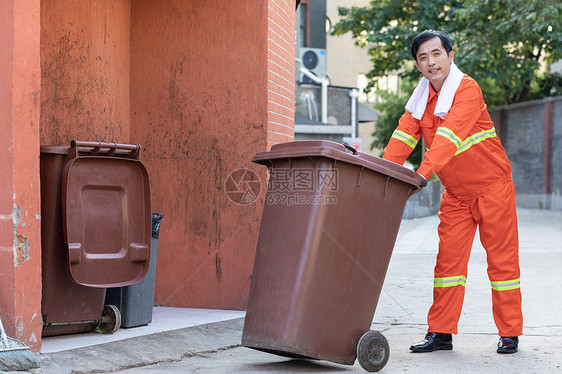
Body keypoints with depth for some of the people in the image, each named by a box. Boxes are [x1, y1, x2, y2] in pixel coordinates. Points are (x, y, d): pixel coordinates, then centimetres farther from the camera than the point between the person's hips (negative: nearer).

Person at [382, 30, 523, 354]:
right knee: (448, 258, 2)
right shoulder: (422, 97, 3)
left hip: (492, 185, -6)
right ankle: (441, 333, 6)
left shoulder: (467, 89, -19)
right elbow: (405, 134, -6)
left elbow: (450, 134, -32)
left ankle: (510, 333, 11)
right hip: (456, 193, 6)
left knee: (502, 259, 1)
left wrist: (424, 172, -44)